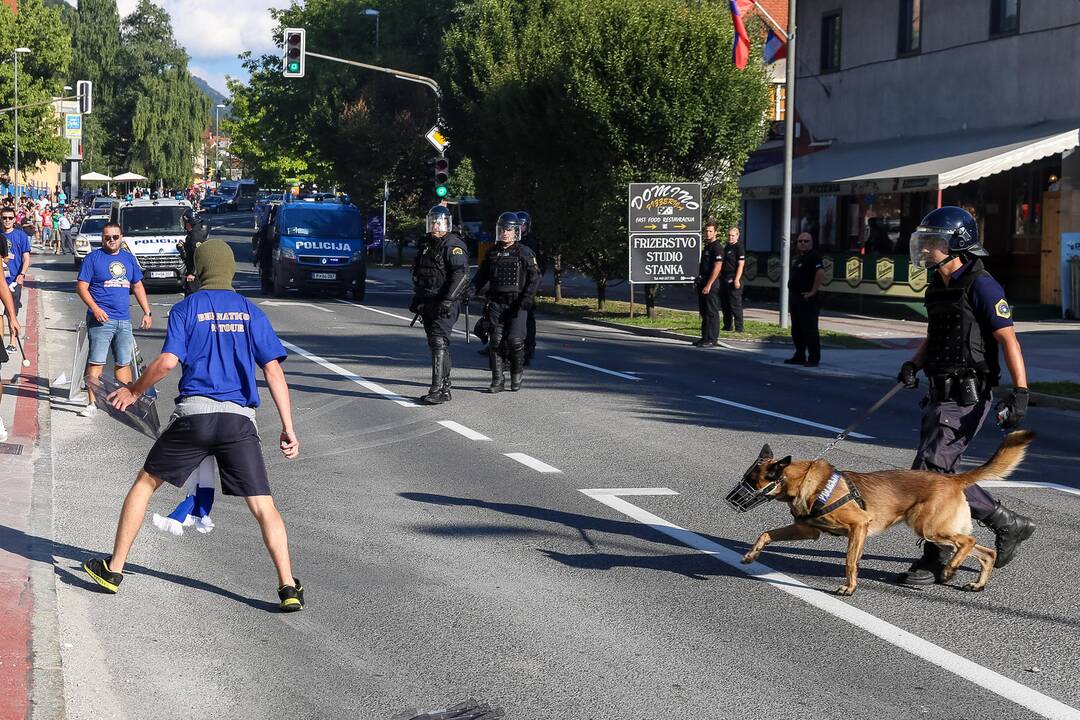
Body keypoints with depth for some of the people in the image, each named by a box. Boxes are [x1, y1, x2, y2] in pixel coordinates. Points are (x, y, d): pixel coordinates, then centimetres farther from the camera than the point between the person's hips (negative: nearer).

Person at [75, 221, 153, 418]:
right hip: (101, 319, -5)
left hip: (124, 320, 5)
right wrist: (95, 308, -18)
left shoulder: (128, 258, 14)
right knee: (96, 362, -7)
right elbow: (81, 286, -5)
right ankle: (92, 403, -5)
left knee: (124, 362, 11)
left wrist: (147, 312, 15)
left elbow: (137, 286, 22)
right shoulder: (93, 258, -1)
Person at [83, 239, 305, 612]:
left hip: (194, 413, -1)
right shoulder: (250, 311, 11)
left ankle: (114, 569, 20)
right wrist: (288, 427, 4)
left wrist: (133, 391, 10)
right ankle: (289, 588, -8)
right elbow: (273, 369, 3)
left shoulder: (186, 308, 5)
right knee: (264, 507, 2)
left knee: (145, 483, 17)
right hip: (239, 419, 1)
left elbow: (167, 361, -7)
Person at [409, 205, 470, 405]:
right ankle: (444, 386, 18)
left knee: (439, 343, -16)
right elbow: (418, 275, 28)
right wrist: (417, 299, 23)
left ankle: (438, 390, -19)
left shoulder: (453, 245, -10)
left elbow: (461, 275, -20)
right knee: (436, 345, 12)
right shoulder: (427, 244, 17)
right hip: (428, 304, 9)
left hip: (445, 305, -9)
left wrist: (448, 300, -25)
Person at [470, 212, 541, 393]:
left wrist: (527, 298, -14)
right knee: (496, 341, -1)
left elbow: (535, 277, -2)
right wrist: (470, 292, 1)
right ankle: (498, 380, 5)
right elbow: (481, 277, 17)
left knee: (515, 340, -11)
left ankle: (517, 373, 12)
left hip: (517, 303, -4)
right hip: (496, 302, 4)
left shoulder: (524, 253, 1)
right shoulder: (491, 253, 13)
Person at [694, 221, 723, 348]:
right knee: (704, 312, 13)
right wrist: (699, 282, 19)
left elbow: (717, 268, -20)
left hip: (711, 284, -10)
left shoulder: (717, 247, -13)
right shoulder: (707, 246, 18)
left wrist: (708, 285, -22)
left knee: (711, 312, -7)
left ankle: (712, 340, -5)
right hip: (704, 283, 10)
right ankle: (705, 338, 19)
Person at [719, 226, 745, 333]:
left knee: (735, 305, -6)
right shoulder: (726, 247, 17)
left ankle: (739, 328, -2)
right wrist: (720, 276, 19)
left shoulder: (739, 247, -8)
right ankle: (727, 327, 21)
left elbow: (741, 265, -15)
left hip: (733, 280, -9)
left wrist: (737, 280, -22)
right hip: (724, 279, 9)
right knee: (724, 305, 12)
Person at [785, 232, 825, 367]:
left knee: (809, 330, -7)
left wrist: (813, 292, -23)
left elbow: (821, 273, -26)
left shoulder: (814, 257, -11)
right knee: (796, 330, 13)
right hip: (795, 298, 10)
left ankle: (813, 359, -4)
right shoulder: (798, 258, 17)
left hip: (808, 300, -10)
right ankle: (799, 356, 21)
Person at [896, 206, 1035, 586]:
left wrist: (1020, 393, -25)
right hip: (941, 394, 9)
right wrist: (913, 364, 8)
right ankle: (1009, 524, 21)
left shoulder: (980, 285, -14)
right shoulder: (939, 286, 13)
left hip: (966, 398, -9)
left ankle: (936, 560, 1)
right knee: (941, 475, 11)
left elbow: (1008, 339, -17)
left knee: (929, 472, -11)